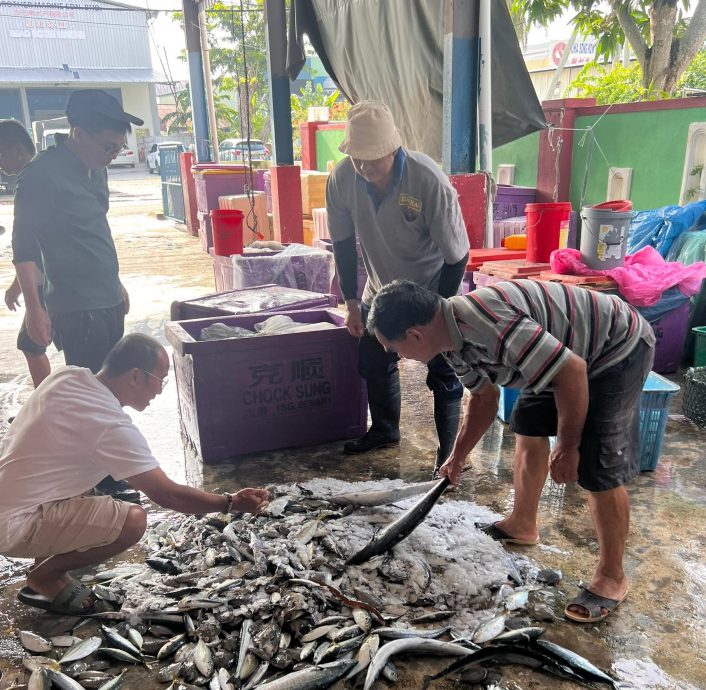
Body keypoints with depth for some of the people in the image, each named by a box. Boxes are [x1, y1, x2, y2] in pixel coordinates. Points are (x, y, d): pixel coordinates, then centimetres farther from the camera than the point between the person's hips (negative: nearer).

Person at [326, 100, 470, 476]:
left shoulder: (429, 181, -32)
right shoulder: (342, 178, -19)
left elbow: (456, 256, -22)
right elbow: (343, 242, -5)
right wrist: (352, 303, -4)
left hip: (435, 290, -4)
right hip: (382, 288, 5)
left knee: (443, 375, -2)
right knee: (373, 361, 15)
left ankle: (448, 452, 13)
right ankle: (384, 430, 38)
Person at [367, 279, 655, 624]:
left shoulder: (486, 323, -36)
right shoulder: (453, 337, -4)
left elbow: (572, 370, -32)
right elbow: (484, 397, 13)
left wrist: (568, 447, -20)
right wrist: (458, 456, 16)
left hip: (617, 349, -9)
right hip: (562, 351, 10)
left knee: (600, 472, -8)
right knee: (528, 427, 18)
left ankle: (612, 577, 12)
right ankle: (522, 525, 37)